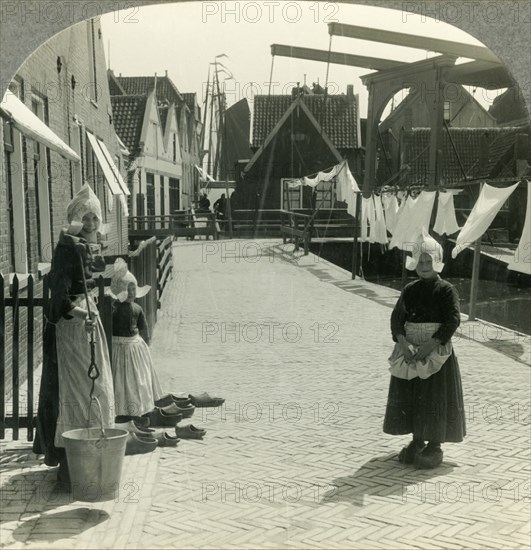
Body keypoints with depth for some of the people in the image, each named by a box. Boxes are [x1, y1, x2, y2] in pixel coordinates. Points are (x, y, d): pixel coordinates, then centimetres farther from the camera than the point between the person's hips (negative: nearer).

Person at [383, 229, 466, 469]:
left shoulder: (446, 290, -6)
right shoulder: (409, 290, 6)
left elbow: (452, 321, -14)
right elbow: (397, 317, 1)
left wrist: (431, 345, -21)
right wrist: (402, 341, -16)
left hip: (437, 350, -4)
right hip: (410, 351, 4)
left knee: (436, 397, 0)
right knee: (409, 395, 8)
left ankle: (435, 446, 12)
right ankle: (417, 441, 23)